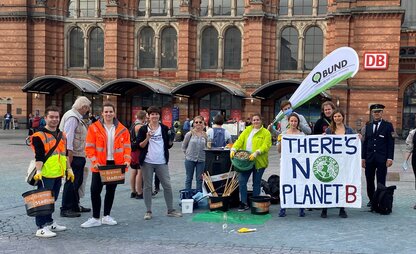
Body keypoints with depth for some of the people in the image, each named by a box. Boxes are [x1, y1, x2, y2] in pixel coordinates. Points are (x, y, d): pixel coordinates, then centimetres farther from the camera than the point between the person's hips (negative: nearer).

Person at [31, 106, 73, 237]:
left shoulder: (62, 135, 14)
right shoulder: (39, 136, -9)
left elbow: (65, 154, 20)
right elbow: (39, 156, -15)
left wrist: (69, 169, 17)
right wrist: (38, 171, -24)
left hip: (58, 174, 8)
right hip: (45, 175, -7)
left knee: (52, 199, 17)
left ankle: (49, 223, 30)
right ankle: (41, 228, 1)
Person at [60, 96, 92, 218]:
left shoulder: (77, 117, 16)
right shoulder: (72, 117, -16)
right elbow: (68, 136, -22)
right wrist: (69, 153, -24)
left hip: (79, 155, 11)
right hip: (73, 155, -11)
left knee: (77, 181, 19)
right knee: (71, 182, -5)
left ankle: (75, 205, 30)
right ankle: (66, 209, 3)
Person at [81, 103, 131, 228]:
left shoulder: (122, 129, 3)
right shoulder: (94, 128, -3)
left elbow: (127, 147, 4)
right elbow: (89, 147, -5)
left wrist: (127, 160, -11)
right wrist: (94, 162, -16)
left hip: (116, 165, 2)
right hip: (99, 165, -2)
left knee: (111, 191, 12)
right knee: (95, 190, -2)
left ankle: (106, 216, 25)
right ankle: (95, 218, 9)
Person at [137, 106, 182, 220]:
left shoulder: (164, 128, 8)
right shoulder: (143, 129, 1)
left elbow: (169, 145, 10)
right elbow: (140, 146, -3)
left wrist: (171, 140, -10)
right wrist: (147, 138, -18)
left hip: (162, 162, 2)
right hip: (147, 162, -2)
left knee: (167, 185, 2)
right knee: (147, 186, 4)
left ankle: (170, 210, 13)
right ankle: (148, 211, 13)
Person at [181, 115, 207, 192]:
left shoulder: (205, 135, -1)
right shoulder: (190, 134, -5)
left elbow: (207, 147, 11)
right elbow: (183, 146, 4)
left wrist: (203, 154, 2)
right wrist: (187, 153, 3)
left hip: (201, 160, 2)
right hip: (190, 159, -1)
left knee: (199, 179, 8)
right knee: (189, 178, 9)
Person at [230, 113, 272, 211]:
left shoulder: (266, 133, -1)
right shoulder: (247, 130, 12)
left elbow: (266, 146, -13)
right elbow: (240, 141, 3)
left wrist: (256, 153, -27)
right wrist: (233, 149, -14)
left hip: (259, 162, -3)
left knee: (256, 183, 8)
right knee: (242, 181, -4)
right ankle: (243, 203, 6)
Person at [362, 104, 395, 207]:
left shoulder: (388, 125, 1)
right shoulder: (368, 126, 12)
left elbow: (391, 143, -3)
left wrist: (390, 158, -10)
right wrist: (363, 157, 8)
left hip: (382, 159, -4)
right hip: (369, 159, 4)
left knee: (381, 182, -1)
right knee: (369, 181, 8)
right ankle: (372, 200, 21)